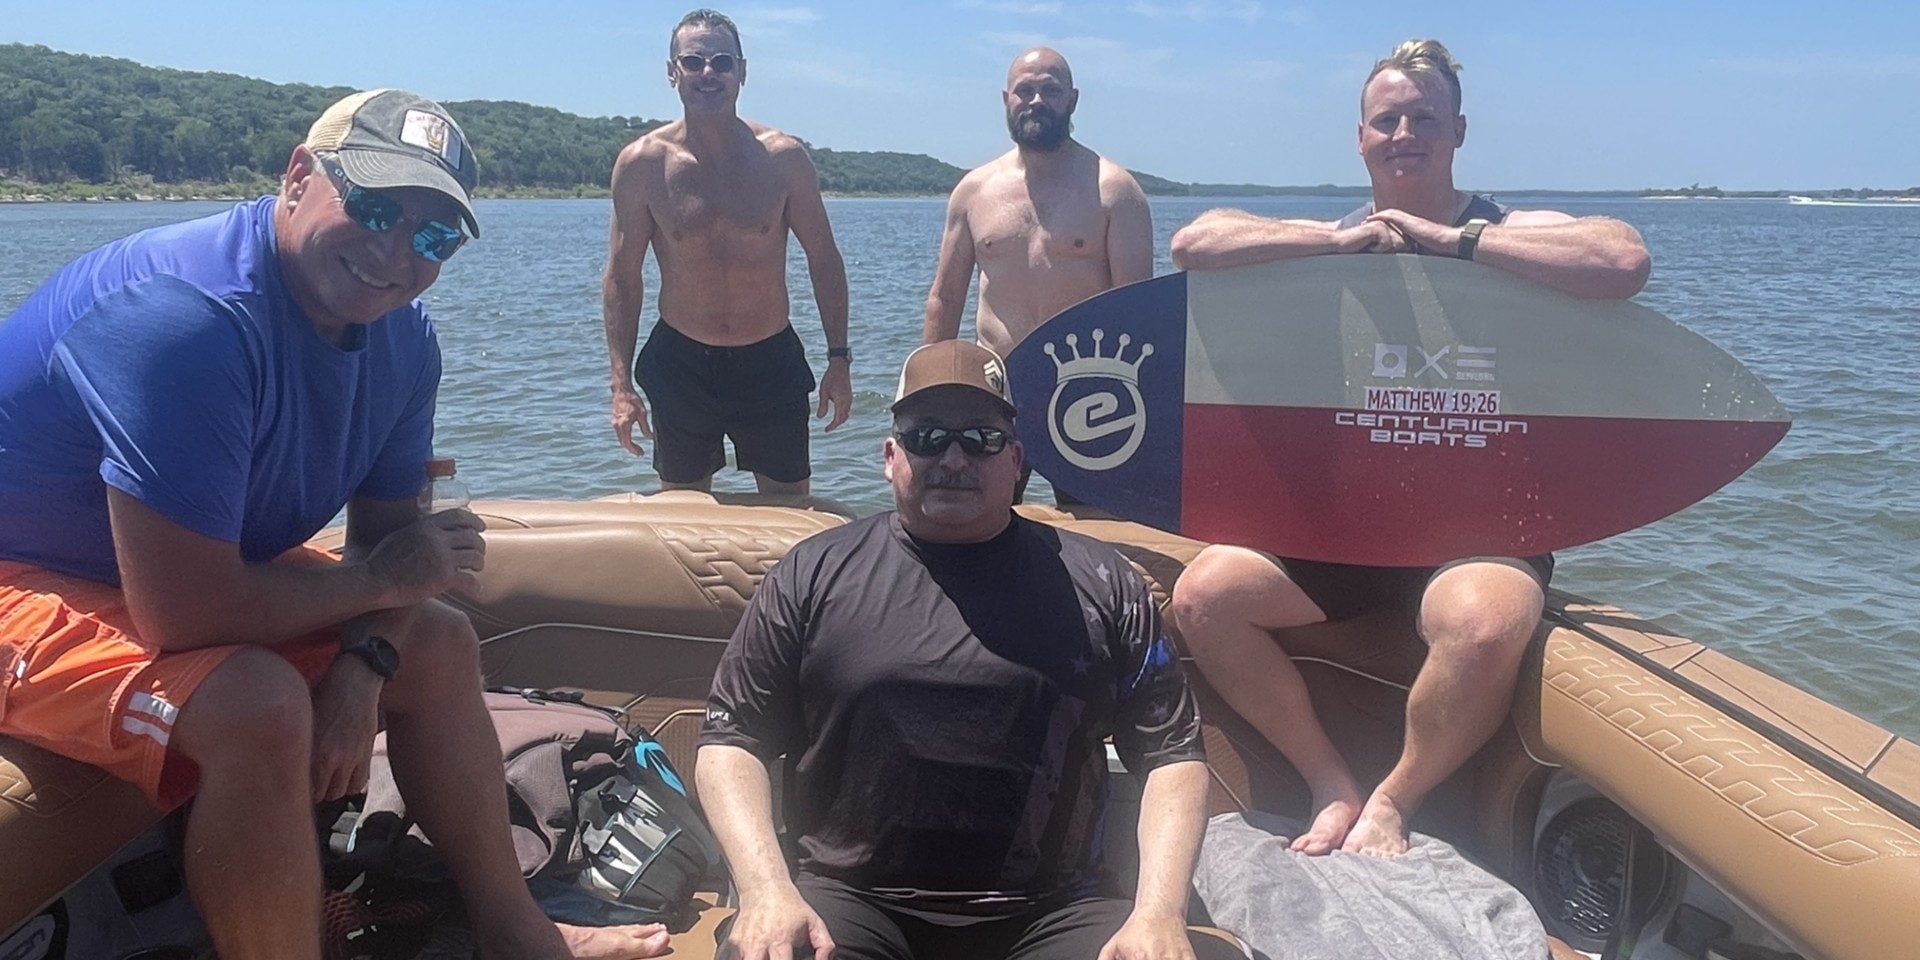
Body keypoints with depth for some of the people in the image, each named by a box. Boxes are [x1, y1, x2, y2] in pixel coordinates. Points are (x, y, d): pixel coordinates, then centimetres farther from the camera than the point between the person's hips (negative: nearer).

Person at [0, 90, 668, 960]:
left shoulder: (400, 340, -7)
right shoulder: (187, 318, -33)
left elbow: (387, 532, 1)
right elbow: (182, 614, -35)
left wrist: (362, 665, -18)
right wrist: (381, 582, -20)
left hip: (196, 567, 9)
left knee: (438, 645, 6)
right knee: (259, 709, -33)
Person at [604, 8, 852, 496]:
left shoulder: (783, 157, -6)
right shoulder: (642, 163, -7)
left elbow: (823, 260, 2)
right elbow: (621, 277, -1)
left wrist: (839, 357, -2)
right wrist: (621, 385, -6)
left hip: (771, 362, 0)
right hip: (679, 362, 0)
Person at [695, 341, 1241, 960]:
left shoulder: (1098, 584, 9)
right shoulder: (814, 574, 7)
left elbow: (1172, 751, 8)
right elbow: (731, 737, 8)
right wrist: (767, 888, -8)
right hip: (851, 903, 0)